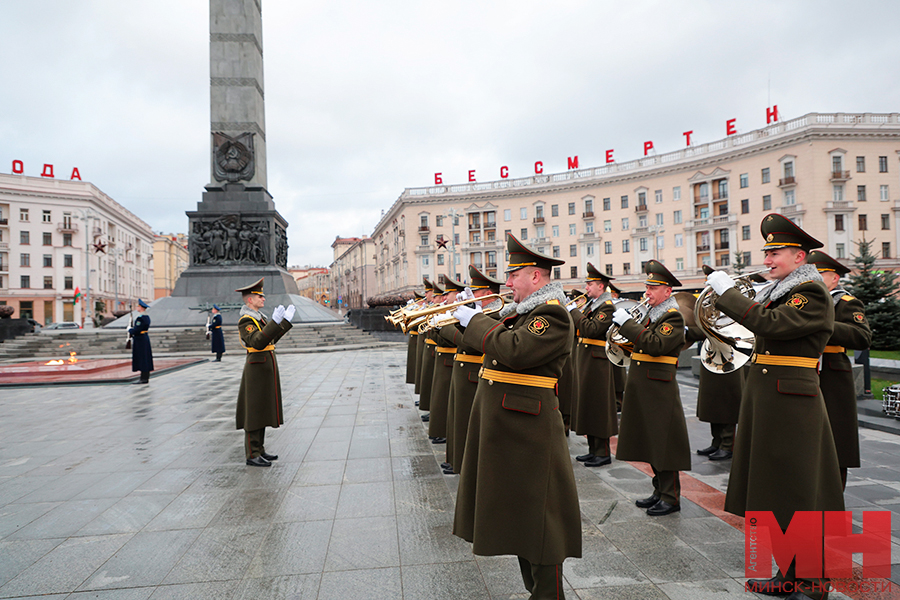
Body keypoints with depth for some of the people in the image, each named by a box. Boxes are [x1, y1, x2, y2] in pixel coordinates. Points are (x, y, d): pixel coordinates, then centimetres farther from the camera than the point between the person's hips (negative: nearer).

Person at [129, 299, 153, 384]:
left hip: (140, 340, -10)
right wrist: (132, 329, 10)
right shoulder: (147, 317, 11)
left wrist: (130, 330, -4)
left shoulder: (141, 318, -19)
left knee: (142, 359, -5)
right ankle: (145, 377, 16)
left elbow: (136, 330, -23)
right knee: (145, 359, 12)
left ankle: (144, 379, -2)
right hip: (145, 338, 10)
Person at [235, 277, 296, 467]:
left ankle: (259, 450, 22)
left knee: (263, 410, 14)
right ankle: (252, 455, 4)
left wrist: (286, 321, 16)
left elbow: (272, 339, 19)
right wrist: (275, 322, -35)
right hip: (257, 369, -10)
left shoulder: (259, 317, 15)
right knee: (254, 412, -3)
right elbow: (258, 342, -29)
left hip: (266, 368, 10)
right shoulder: (245, 320, -15)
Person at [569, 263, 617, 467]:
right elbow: (580, 331, 14)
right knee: (588, 405, 13)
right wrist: (572, 313, 1)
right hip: (584, 362, 10)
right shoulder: (591, 304, 16)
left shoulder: (607, 306, -13)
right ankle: (593, 450, 23)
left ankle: (603, 453, 6)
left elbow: (591, 329, -25)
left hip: (596, 364, -10)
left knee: (598, 407, -3)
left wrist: (574, 312, -17)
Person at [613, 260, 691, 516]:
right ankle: (660, 491, 27)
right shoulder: (651, 314, 16)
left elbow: (655, 345, -26)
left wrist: (627, 323, -22)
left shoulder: (673, 317, -12)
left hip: (660, 391, -9)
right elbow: (641, 343, 18)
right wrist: (624, 324, 3)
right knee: (651, 443, 15)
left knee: (663, 444, -1)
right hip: (643, 391, 9)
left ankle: (671, 498, 9)